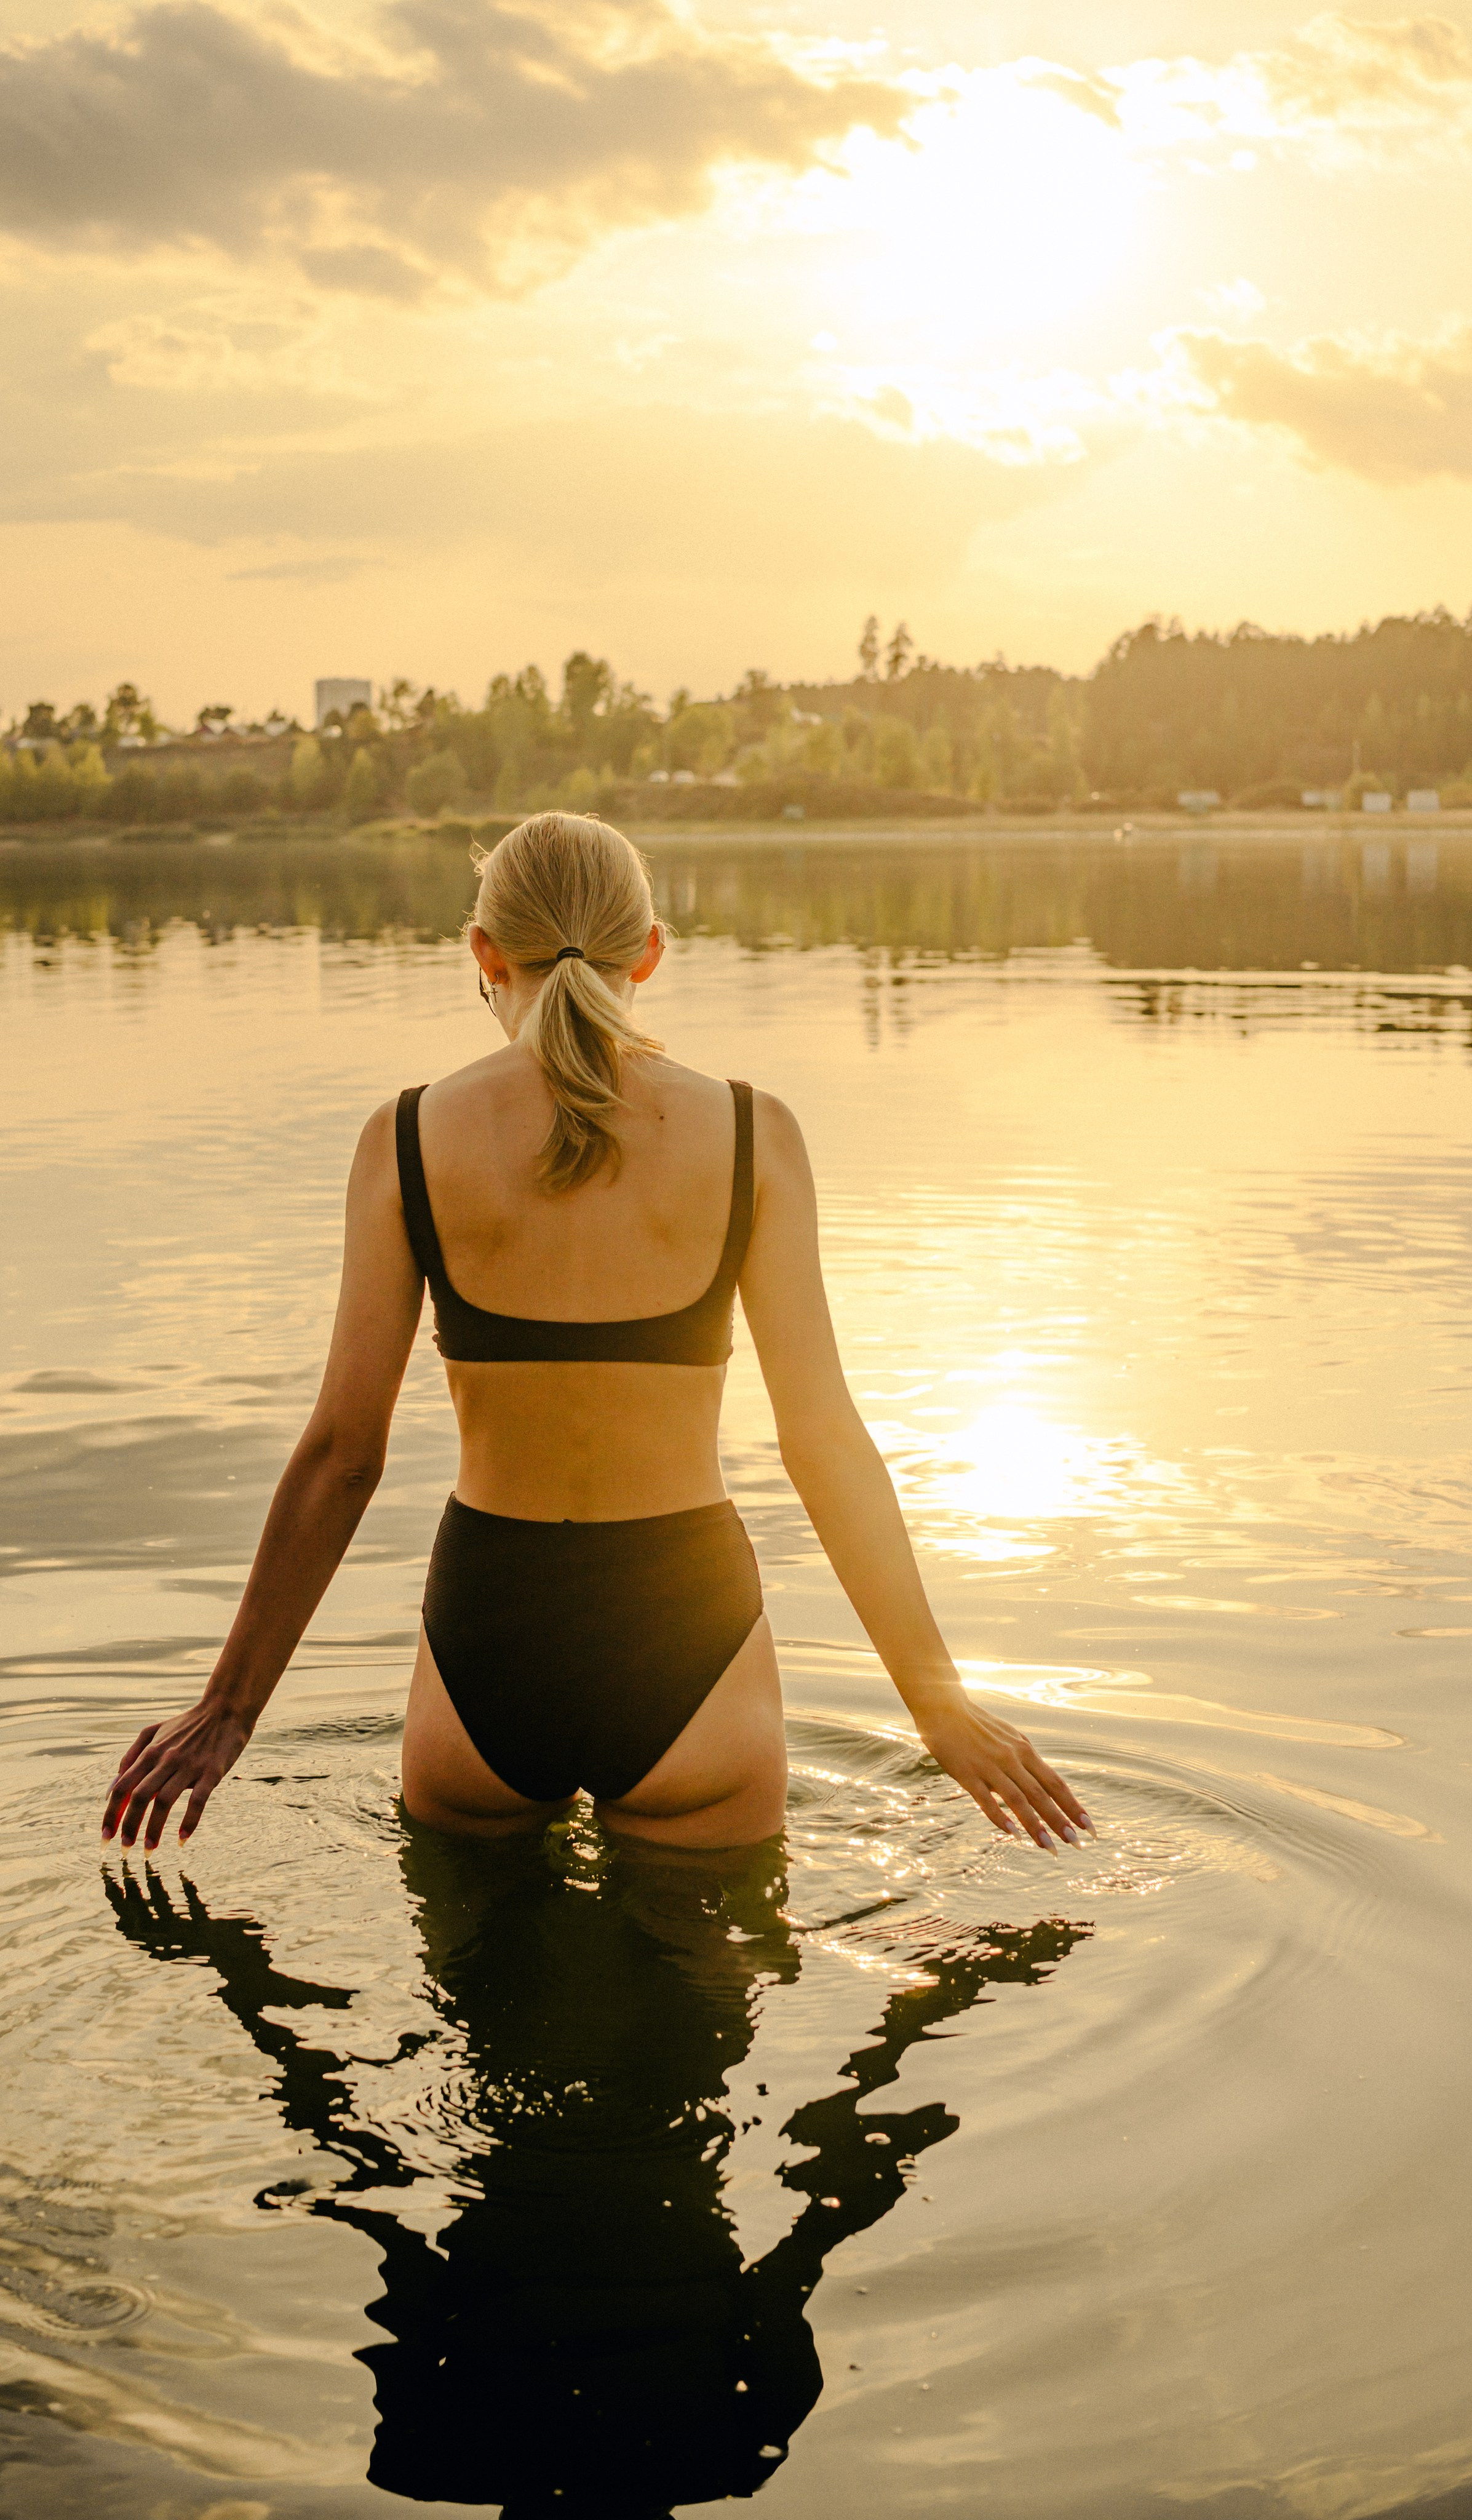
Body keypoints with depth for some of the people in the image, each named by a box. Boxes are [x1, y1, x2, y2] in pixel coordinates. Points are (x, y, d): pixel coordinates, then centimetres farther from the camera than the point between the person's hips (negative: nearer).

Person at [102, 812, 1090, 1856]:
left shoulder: (409, 1140, -7)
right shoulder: (751, 1133, -8)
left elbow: (342, 1450, -5)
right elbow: (824, 1437, -7)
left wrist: (232, 1705, 6)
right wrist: (937, 1699, 2)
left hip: (486, 1646, 1)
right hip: (686, 1638, -1)